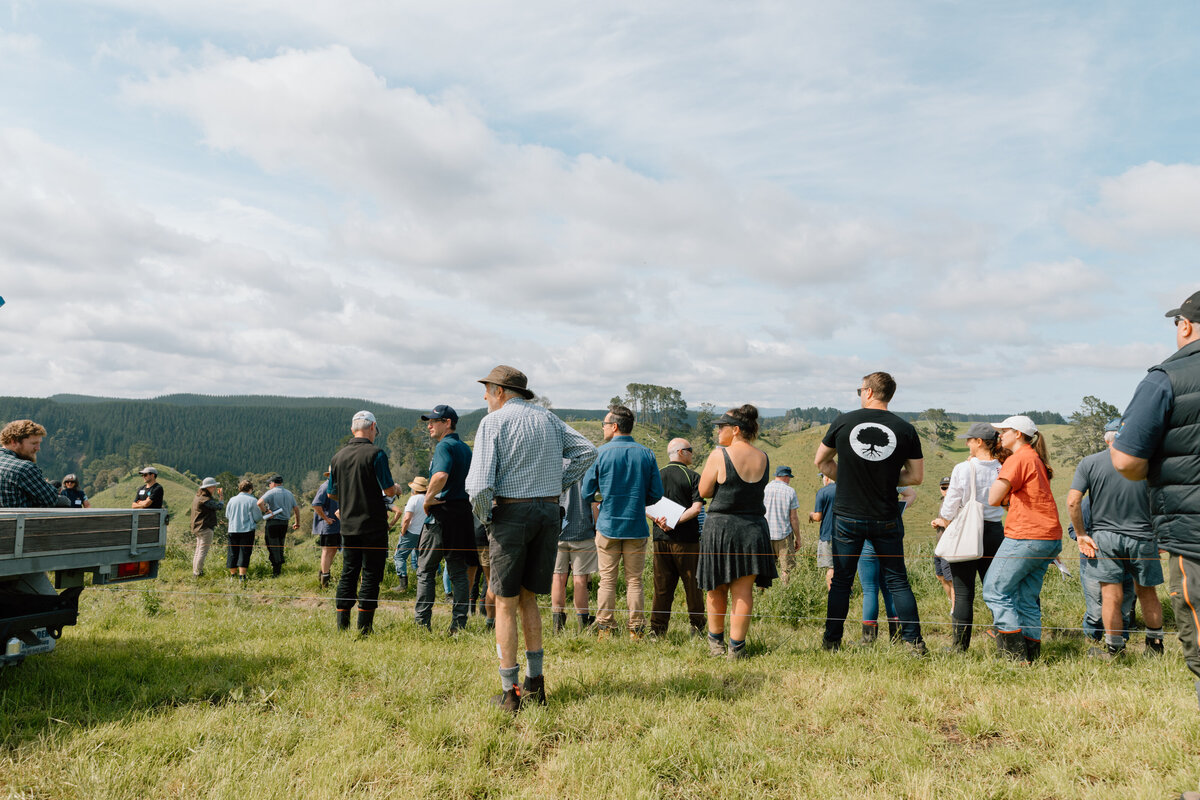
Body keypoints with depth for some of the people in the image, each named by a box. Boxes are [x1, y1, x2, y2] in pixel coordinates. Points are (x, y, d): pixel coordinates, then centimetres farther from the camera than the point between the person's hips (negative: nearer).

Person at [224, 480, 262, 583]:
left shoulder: (232, 500, 6)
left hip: (233, 530, 4)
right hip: (247, 530, -4)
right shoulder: (252, 501, -6)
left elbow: (227, 516, 13)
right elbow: (258, 518, -5)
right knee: (244, 553, 0)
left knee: (232, 553, 11)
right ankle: (242, 576, -3)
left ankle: (233, 575, 17)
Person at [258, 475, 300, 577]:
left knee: (273, 548, -1)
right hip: (284, 523, 6)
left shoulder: (271, 492, -6)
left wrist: (266, 511, -12)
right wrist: (297, 523, 22)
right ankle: (279, 569, 17)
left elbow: (260, 502, -23)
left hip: (273, 522, -6)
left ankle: (275, 572, -2)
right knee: (280, 548, 15)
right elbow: (296, 509, 14)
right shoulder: (289, 494, 12)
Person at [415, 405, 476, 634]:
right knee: (458, 572, 9)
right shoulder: (465, 448, 15)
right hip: (463, 515, 8)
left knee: (425, 571, 4)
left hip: (441, 514, -8)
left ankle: (422, 623, 6)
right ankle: (459, 624, 10)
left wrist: (428, 499, -18)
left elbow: (441, 476, -30)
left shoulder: (444, 446, -12)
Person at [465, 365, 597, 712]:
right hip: (549, 513, 5)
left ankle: (509, 693, 8)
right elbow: (587, 451, 9)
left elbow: (479, 485, -15)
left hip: (512, 513, -5)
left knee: (506, 605, 5)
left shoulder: (493, 422, -6)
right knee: (528, 599, 17)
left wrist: (483, 515, 2)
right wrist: (559, 484, 10)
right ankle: (535, 683, 18)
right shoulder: (547, 418, 11)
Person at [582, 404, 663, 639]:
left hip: (608, 525, -1)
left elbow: (587, 491, -1)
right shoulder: (646, 454, 0)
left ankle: (605, 629, 10)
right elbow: (656, 493, 2)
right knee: (634, 580, 8)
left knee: (607, 580, 6)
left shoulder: (602, 452, -6)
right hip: (636, 526, 1)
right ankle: (636, 630, 10)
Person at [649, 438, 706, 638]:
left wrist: (659, 520, -8)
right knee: (692, 583, 9)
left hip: (660, 538, 4)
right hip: (686, 538, -4)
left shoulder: (656, 476, 8)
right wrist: (675, 522, -13)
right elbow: (696, 508, -14)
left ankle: (658, 627, 8)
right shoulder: (693, 476, -4)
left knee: (662, 584, 8)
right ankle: (697, 625, 17)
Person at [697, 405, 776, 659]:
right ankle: (736, 647, 10)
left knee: (716, 590, 13)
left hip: (721, 526, -3)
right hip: (754, 528, 3)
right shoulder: (763, 458, 2)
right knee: (743, 591, 7)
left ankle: (716, 641, 26)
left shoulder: (719, 455, -12)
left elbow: (704, 491, -5)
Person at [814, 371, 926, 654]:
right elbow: (916, 476, 3)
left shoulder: (843, 421, -3)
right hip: (886, 519, 0)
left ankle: (831, 642, 14)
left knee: (841, 581, 9)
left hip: (847, 516, 0)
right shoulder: (905, 429, -3)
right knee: (897, 580, 12)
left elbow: (821, 461, 8)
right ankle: (915, 642, 13)